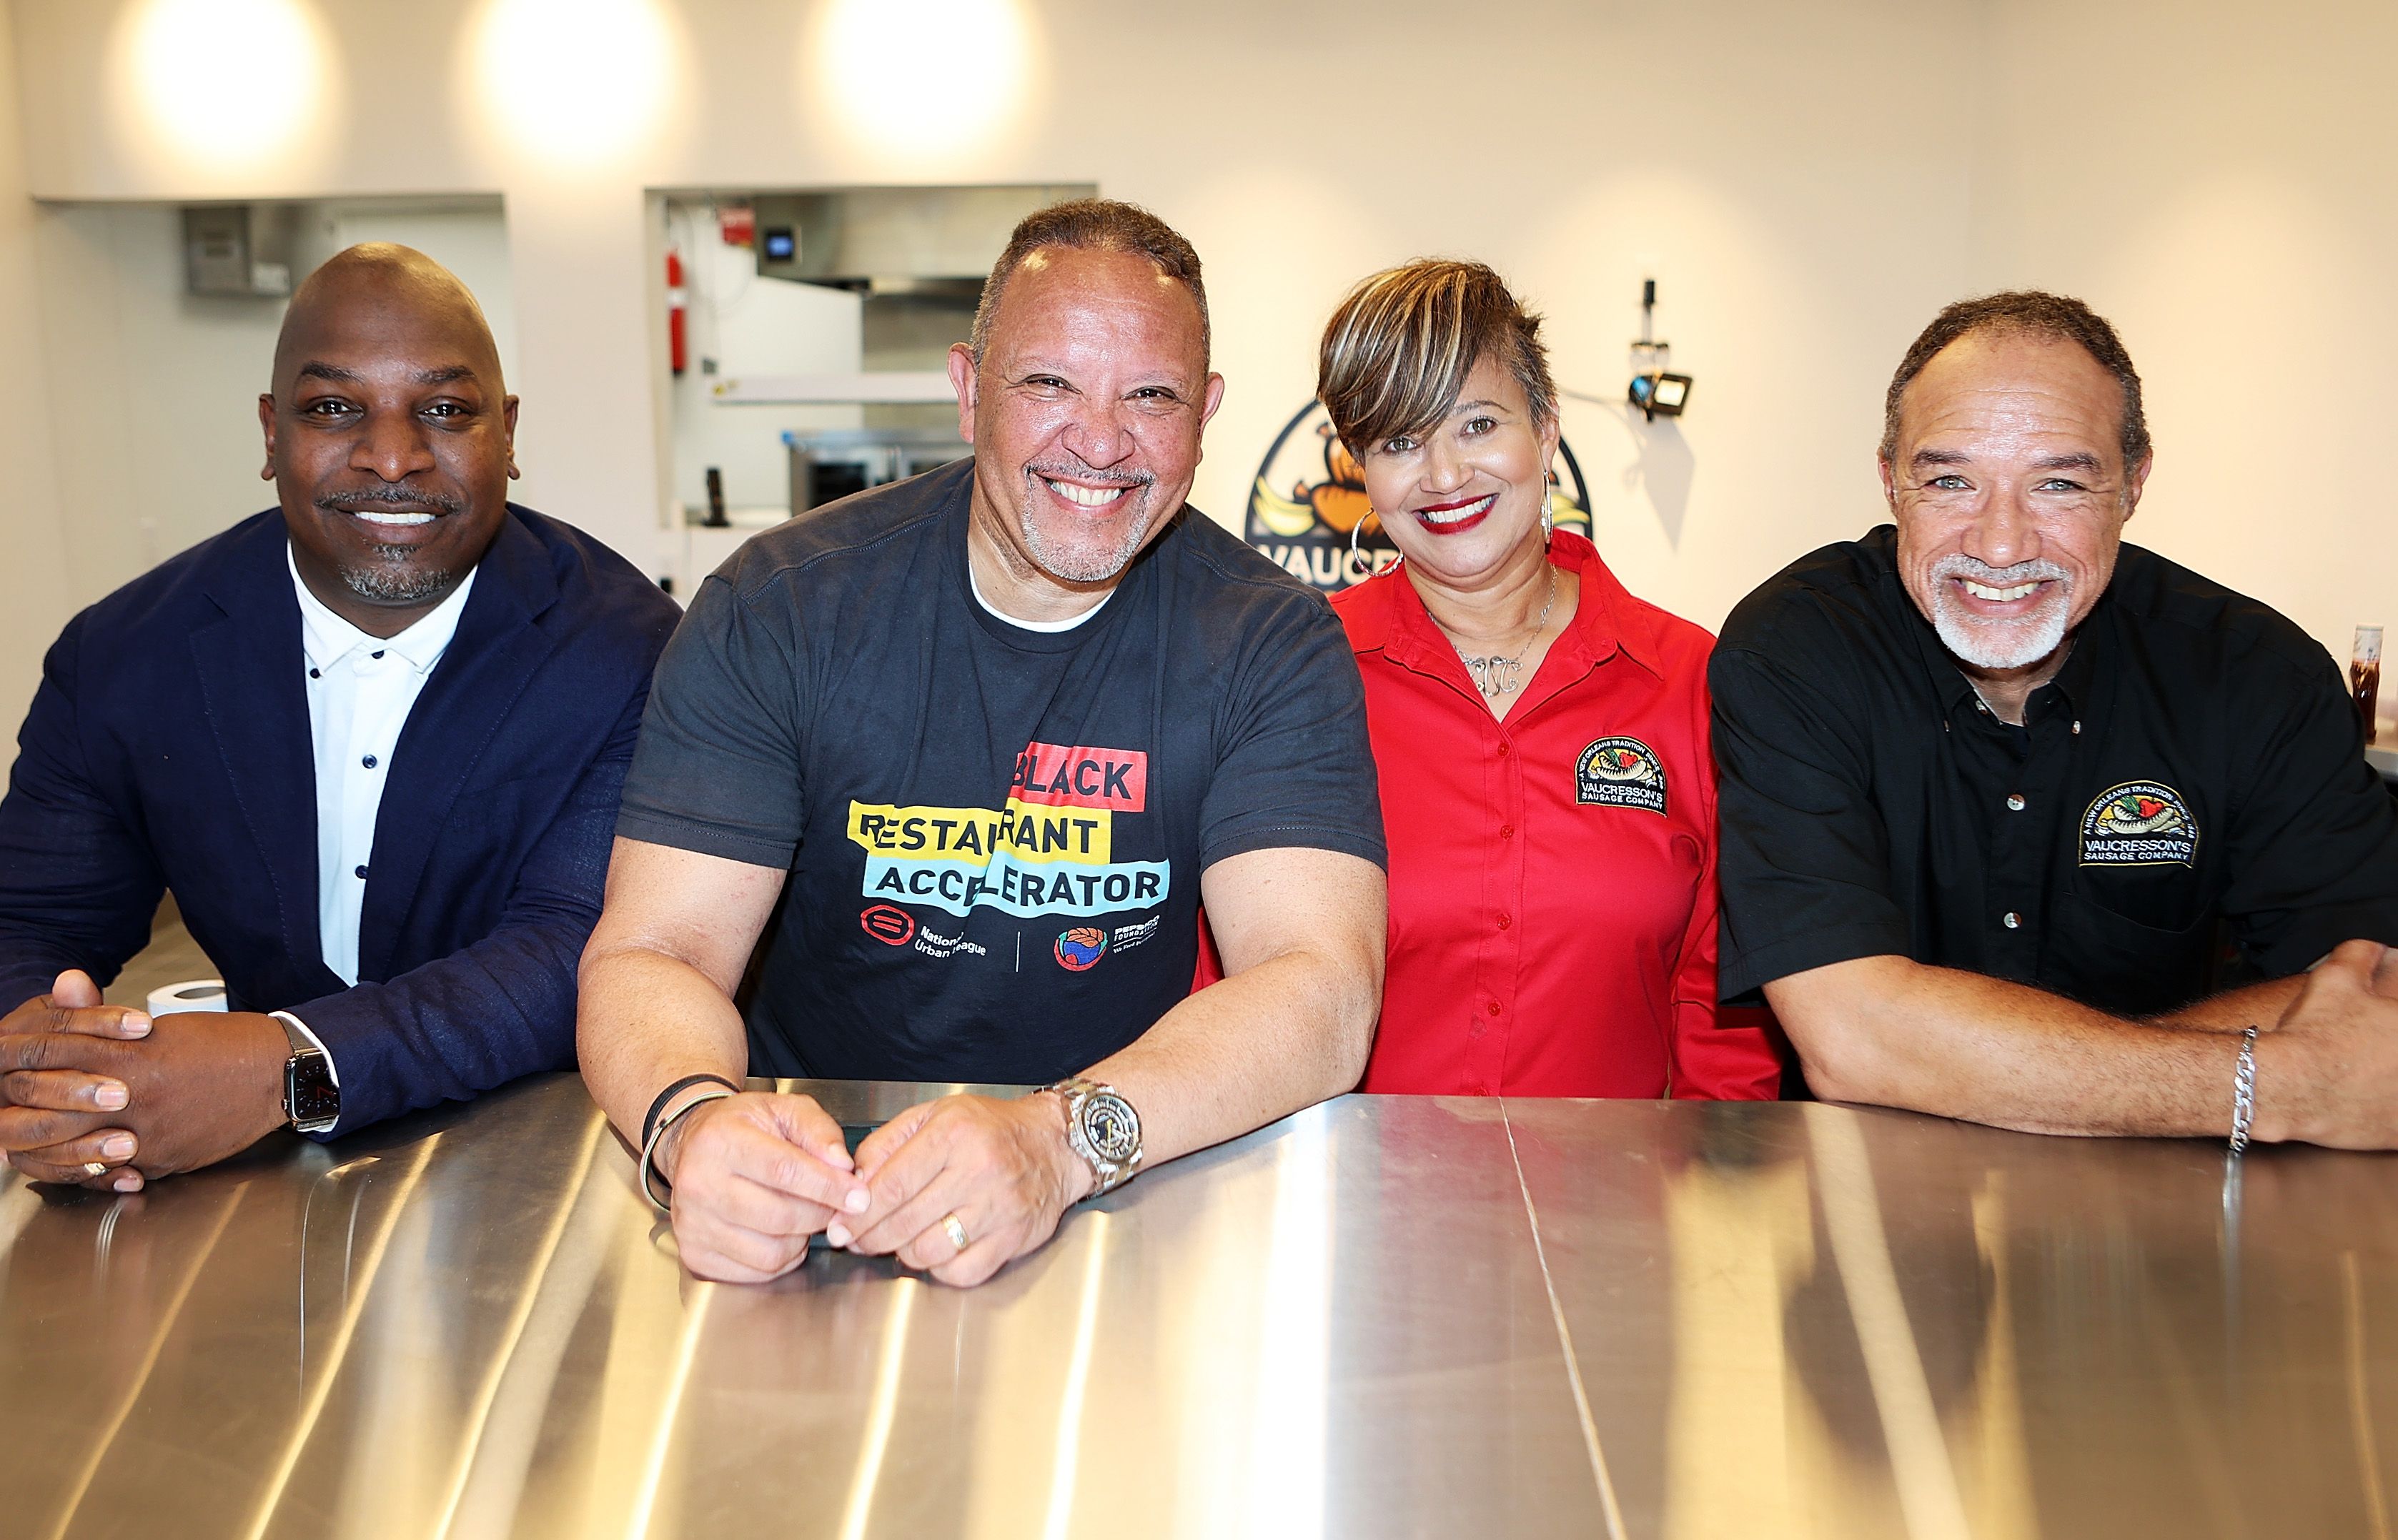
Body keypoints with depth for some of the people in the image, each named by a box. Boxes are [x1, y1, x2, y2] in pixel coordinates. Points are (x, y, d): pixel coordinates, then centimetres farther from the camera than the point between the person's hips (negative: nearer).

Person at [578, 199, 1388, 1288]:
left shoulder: (1270, 645, -7)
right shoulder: (777, 612, -8)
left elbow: (1323, 989, -19)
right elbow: (648, 954, -12)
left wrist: (1061, 1137, -37)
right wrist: (692, 1122, -36)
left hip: (1131, 1193, 0)